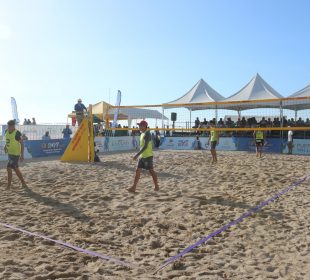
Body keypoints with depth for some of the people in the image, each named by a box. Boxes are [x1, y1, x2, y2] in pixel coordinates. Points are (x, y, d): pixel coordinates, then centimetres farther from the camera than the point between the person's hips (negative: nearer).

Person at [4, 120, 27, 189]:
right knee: (16, 169, 14)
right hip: (10, 153, 9)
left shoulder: (17, 133, -19)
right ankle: (24, 184, 26)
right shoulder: (7, 132, 4)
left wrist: (22, 155, -18)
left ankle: (8, 186, -2)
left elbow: (22, 143, -16)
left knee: (9, 168, -12)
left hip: (16, 154, -9)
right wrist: (6, 146, 12)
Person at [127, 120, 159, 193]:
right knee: (138, 171, 4)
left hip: (148, 156, -9)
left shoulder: (147, 134, -15)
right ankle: (133, 187, 4)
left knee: (151, 171, 1)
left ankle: (156, 186, 15)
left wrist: (137, 155, -27)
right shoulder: (142, 134, 14)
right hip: (142, 156, 9)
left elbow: (145, 146, -23)